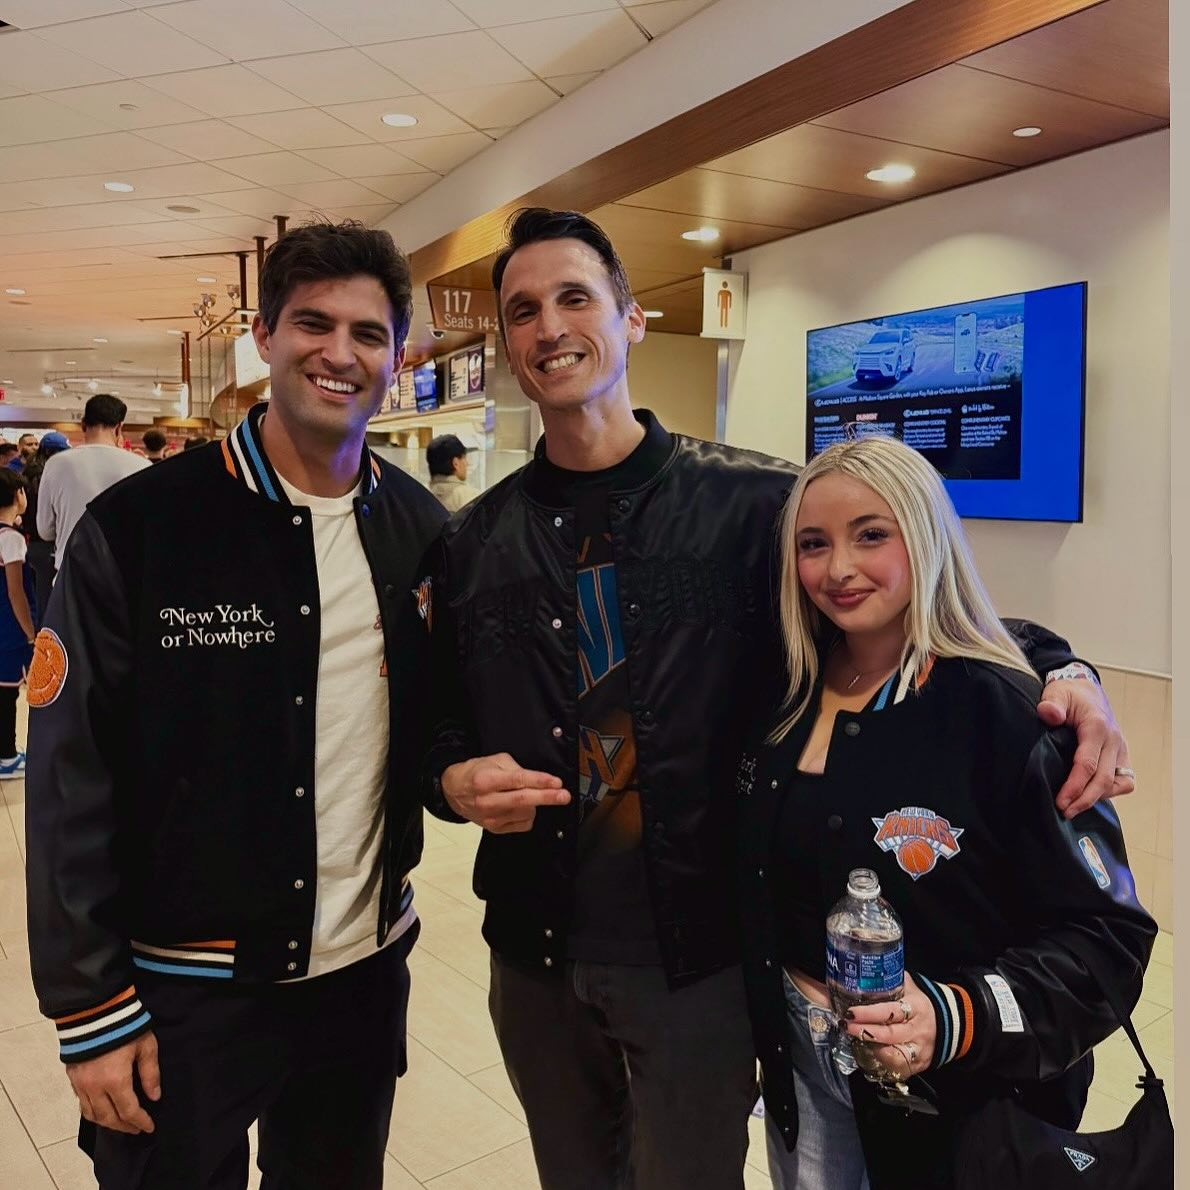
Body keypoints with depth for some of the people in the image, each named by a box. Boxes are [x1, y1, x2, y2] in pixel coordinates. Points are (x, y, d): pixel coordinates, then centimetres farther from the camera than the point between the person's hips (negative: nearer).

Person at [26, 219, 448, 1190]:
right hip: (185, 989, -3)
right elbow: (72, 784, -11)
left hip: (368, 969, 4)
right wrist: (90, 1006, -9)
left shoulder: (424, 529, -1)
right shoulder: (137, 527, -13)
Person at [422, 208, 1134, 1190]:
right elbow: (440, 723, 9)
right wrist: (457, 780, -13)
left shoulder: (755, 504, -10)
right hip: (535, 953, 4)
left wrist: (1056, 671, -20)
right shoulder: (471, 545, 0)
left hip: (699, 953, -3)